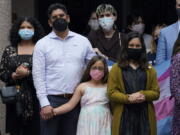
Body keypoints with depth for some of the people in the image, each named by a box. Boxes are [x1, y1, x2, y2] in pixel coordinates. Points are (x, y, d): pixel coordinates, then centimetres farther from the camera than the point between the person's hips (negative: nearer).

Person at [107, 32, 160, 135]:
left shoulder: (149, 69, 13)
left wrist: (143, 95, -12)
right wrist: (128, 98, -15)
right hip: (124, 116, -2)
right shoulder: (116, 68, 6)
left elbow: (156, 92, 9)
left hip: (145, 115, 2)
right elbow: (111, 92, -1)